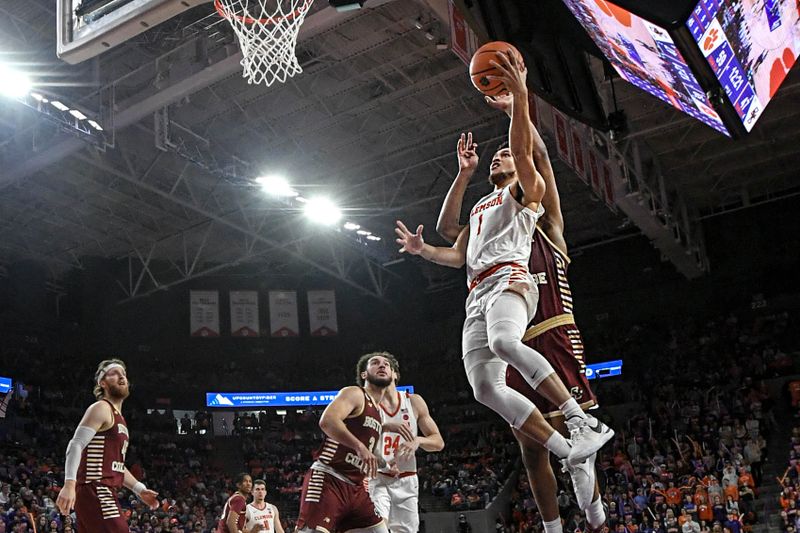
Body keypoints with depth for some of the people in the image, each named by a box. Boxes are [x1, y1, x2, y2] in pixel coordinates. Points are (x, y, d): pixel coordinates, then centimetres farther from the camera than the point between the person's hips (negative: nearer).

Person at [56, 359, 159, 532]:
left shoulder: (119, 418, 23)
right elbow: (75, 445, -18)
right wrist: (69, 484, -30)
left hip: (104, 492, 10)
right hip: (94, 490, -10)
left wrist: (140, 489, 24)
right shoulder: (101, 408, -6)